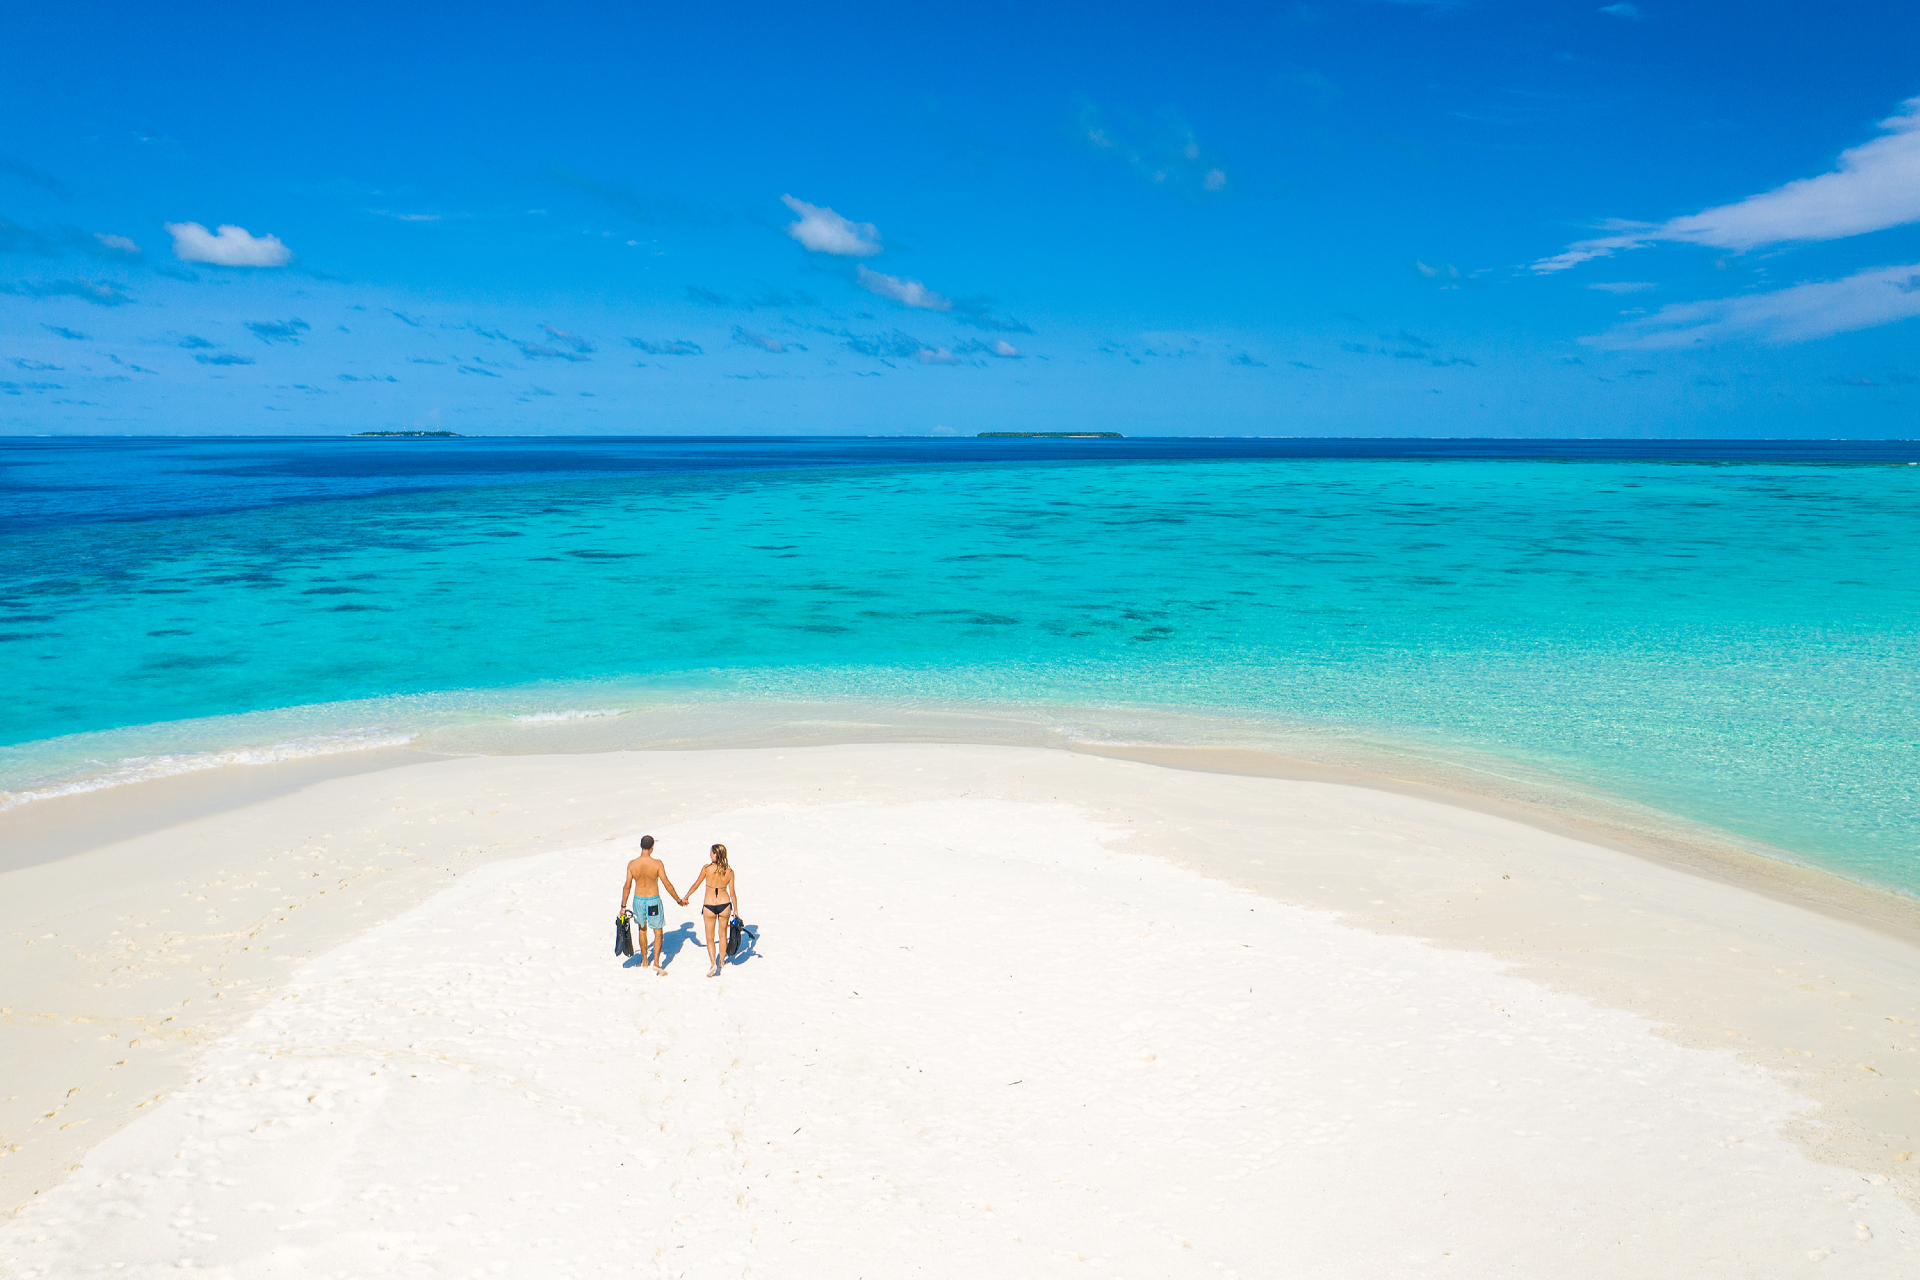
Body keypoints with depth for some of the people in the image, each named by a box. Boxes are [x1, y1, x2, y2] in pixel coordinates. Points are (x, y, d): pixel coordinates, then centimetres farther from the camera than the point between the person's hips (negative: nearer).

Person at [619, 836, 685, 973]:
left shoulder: (632, 864, -9)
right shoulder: (657, 864, -16)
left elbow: (627, 886, -4)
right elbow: (667, 884, -12)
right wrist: (678, 899, 1)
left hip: (638, 900, 3)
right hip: (653, 901, -3)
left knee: (642, 930, 24)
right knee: (658, 932, 10)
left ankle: (644, 961, 32)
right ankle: (656, 963, 0)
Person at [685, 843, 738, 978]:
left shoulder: (707, 868, -15)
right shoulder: (729, 872, -8)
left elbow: (695, 885, -3)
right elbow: (733, 893, -3)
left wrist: (686, 897, 13)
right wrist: (735, 910, 8)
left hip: (709, 906, -2)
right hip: (725, 904, 2)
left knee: (710, 937, 11)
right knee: (723, 934, 22)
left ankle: (713, 964, -6)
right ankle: (721, 961, 35)